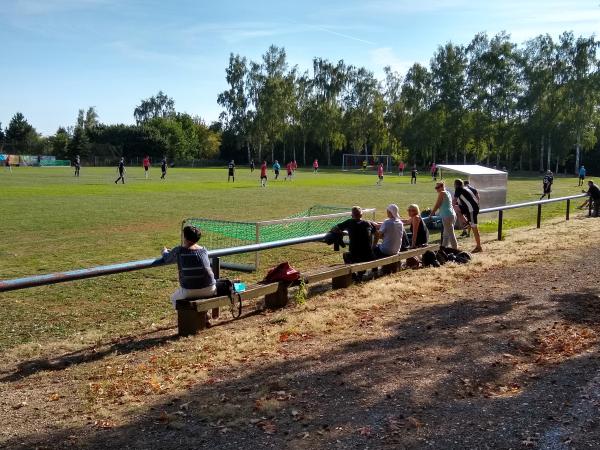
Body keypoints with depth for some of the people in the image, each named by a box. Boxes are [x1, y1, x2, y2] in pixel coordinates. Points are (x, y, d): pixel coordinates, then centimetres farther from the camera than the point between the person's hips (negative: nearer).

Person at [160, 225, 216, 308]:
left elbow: (167, 259, 12)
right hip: (209, 290, 3)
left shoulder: (179, 251, -6)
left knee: (174, 298, 29)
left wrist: (165, 251, 37)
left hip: (189, 292, -2)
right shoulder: (204, 250, 5)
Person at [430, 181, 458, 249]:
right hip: (453, 215, 9)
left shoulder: (442, 193, -7)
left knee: (450, 235, -6)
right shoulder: (448, 193, 17)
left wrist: (431, 214, 3)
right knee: (445, 234, 17)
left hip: (447, 216, -9)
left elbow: (437, 205, -7)